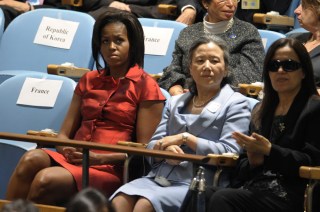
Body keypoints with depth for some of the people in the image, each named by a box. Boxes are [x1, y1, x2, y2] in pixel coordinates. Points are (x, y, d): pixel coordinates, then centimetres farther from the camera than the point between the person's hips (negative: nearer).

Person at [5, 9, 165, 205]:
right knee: (31, 159, -30)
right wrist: (66, 150, -7)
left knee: (46, 180, -33)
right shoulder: (88, 81, 22)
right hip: (73, 159, 5)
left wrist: (99, 158, -14)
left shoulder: (146, 87, 5)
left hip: (111, 169, -5)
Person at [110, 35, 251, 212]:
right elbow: (153, 147, 18)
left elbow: (230, 153, -7)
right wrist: (166, 149, -7)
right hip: (160, 176, 5)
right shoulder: (175, 103, 25)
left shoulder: (236, 103, 7)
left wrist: (185, 138, -8)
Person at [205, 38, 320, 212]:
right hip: (254, 189, 6)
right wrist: (253, 161, 0)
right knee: (204, 195, -29)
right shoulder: (261, 111, 24)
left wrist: (269, 150, -14)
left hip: (290, 196, -6)